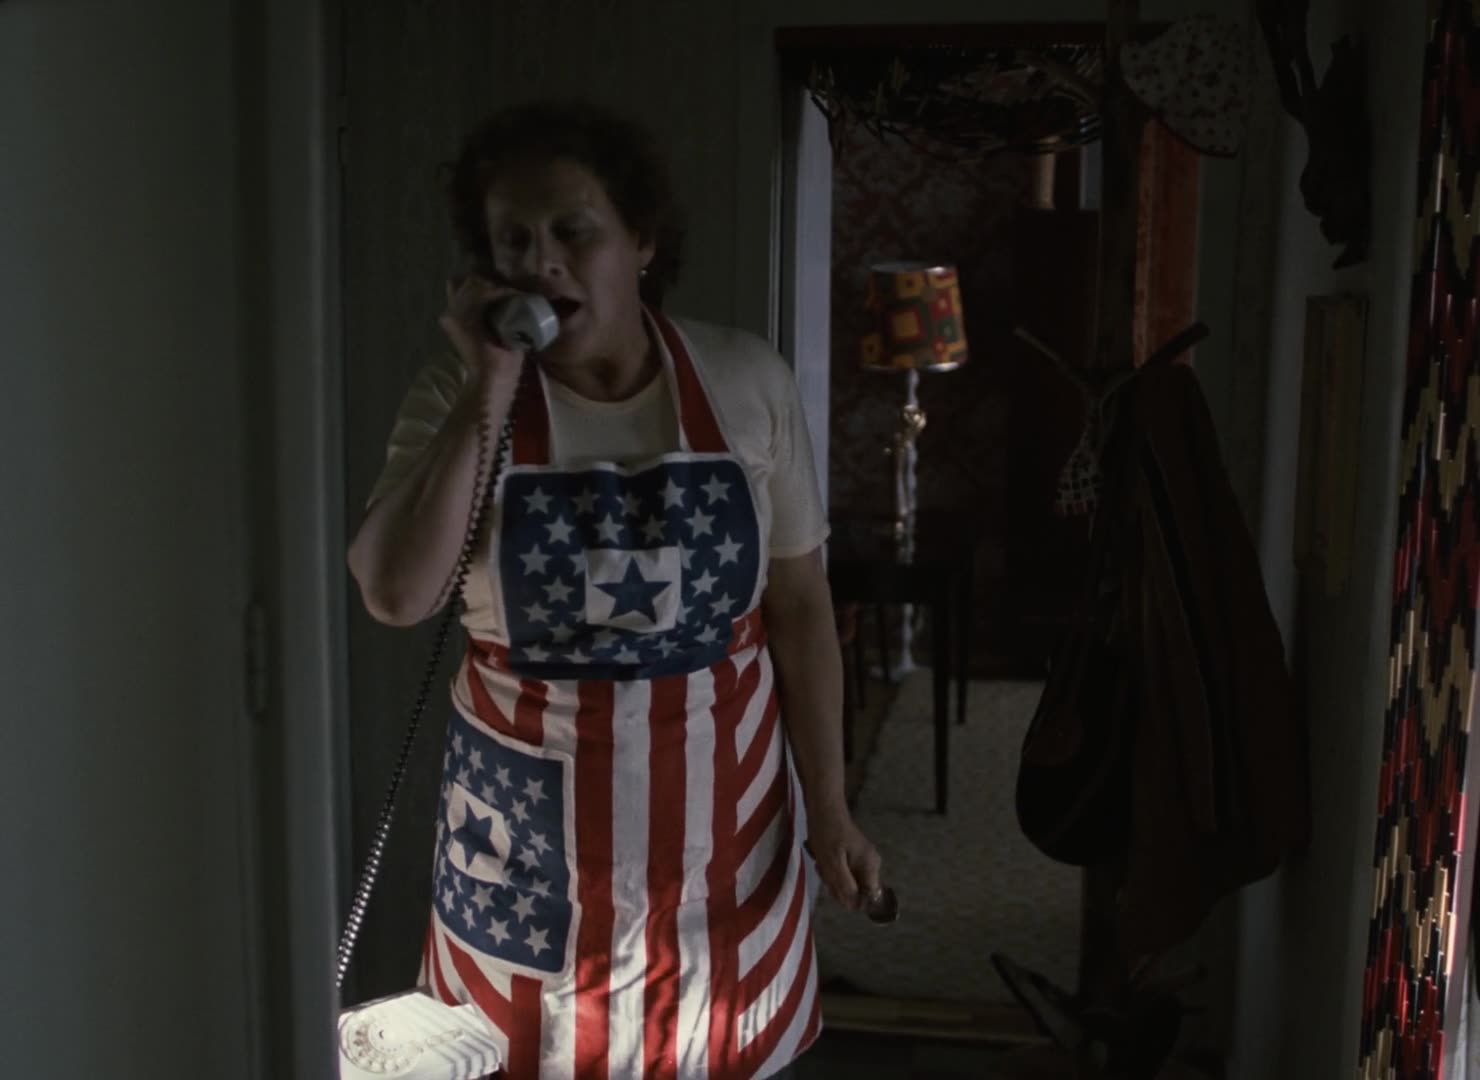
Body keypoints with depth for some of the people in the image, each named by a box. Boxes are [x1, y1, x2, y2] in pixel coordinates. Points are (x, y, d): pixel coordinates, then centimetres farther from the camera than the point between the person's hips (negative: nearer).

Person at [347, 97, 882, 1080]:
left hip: (719, 805, 1)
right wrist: (489, 393, -23)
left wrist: (828, 805, 0)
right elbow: (397, 595, -21)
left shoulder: (748, 382, -7)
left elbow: (800, 602, -2)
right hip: (533, 820, 0)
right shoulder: (460, 397, -8)